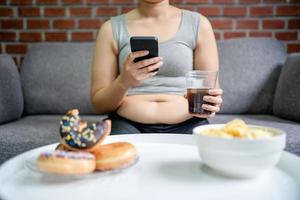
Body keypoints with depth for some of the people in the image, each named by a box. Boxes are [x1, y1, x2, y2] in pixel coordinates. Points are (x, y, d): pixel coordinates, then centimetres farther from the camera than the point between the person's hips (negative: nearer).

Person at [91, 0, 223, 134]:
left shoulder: (198, 24, 6)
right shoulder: (112, 28, 5)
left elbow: (211, 88, 7)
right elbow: (99, 104, 4)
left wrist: (210, 102, -16)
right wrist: (123, 83, -17)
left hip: (186, 125, 1)